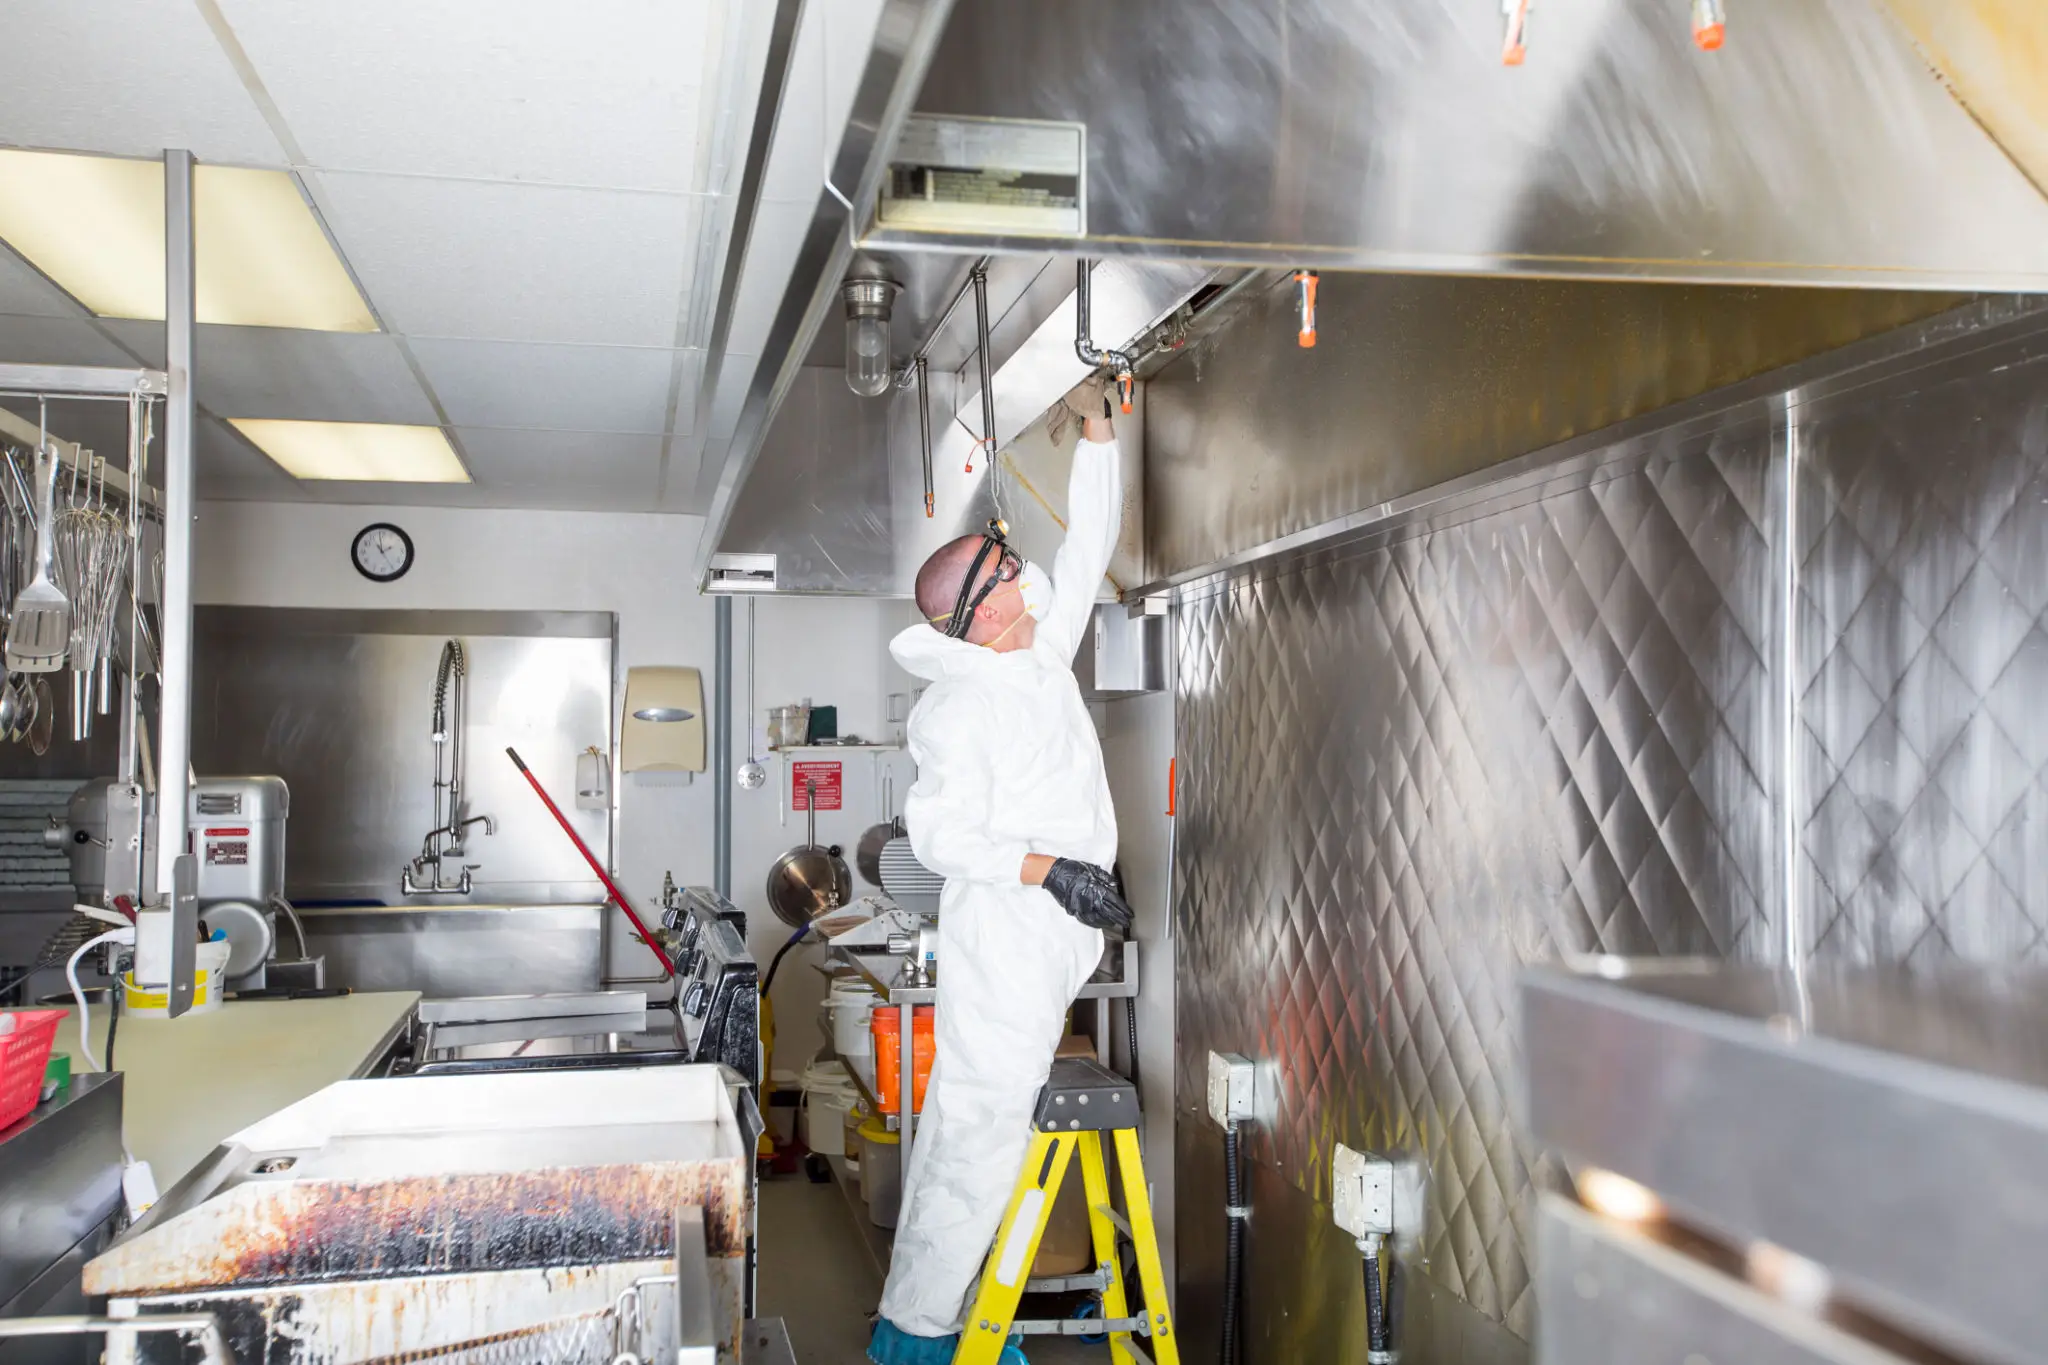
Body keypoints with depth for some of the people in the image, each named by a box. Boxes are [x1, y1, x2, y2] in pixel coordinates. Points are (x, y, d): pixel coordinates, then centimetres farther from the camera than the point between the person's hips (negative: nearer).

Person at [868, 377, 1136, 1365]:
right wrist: (1053, 869, -23)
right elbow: (939, 831, -19)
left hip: (1051, 940, 9)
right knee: (981, 1128, -5)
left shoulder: (1042, 652, 9)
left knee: (979, 1121, 14)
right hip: (1004, 941, -9)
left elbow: (1088, 548, 17)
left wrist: (1097, 430, 15)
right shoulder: (959, 706, -15)